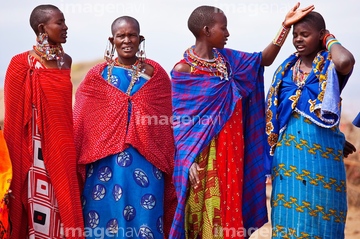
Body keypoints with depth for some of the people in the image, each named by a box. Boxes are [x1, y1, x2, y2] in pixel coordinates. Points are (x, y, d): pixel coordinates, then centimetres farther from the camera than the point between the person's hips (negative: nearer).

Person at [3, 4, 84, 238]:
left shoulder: (66, 60, 9)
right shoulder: (22, 63, -9)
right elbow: (15, 114, -8)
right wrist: (18, 157, -9)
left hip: (63, 147, 6)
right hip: (38, 149, -6)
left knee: (64, 207, 11)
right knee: (41, 209, -1)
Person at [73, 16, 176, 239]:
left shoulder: (155, 73, 6)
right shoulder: (97, 76, 6)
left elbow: (167, 121, 8)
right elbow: (81, 123, 6)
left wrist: (167, 163, 6)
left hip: (146, 161, 0)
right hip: (105, 160, 0)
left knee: (144, 218, 3)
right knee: (105, 216, 4)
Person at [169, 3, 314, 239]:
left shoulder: (227, 59, 8)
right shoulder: (183, 69, -9)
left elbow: (265, 59, 15)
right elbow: (180, 121, -9)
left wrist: (285, 26, 6)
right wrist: (190, 161, -15)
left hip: (231, 151, 6)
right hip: (204, 154, -6)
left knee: (228, 211, 9)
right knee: (204, 212, 0)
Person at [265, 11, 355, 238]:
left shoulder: (330, 66, -3)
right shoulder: (287, 68, 11)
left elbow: (346, 61, -29)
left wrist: (331, 40, -10)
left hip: (320, 151, -4)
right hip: (288, 150, 4)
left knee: (317, 218, 1)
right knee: (288, 214, 6)